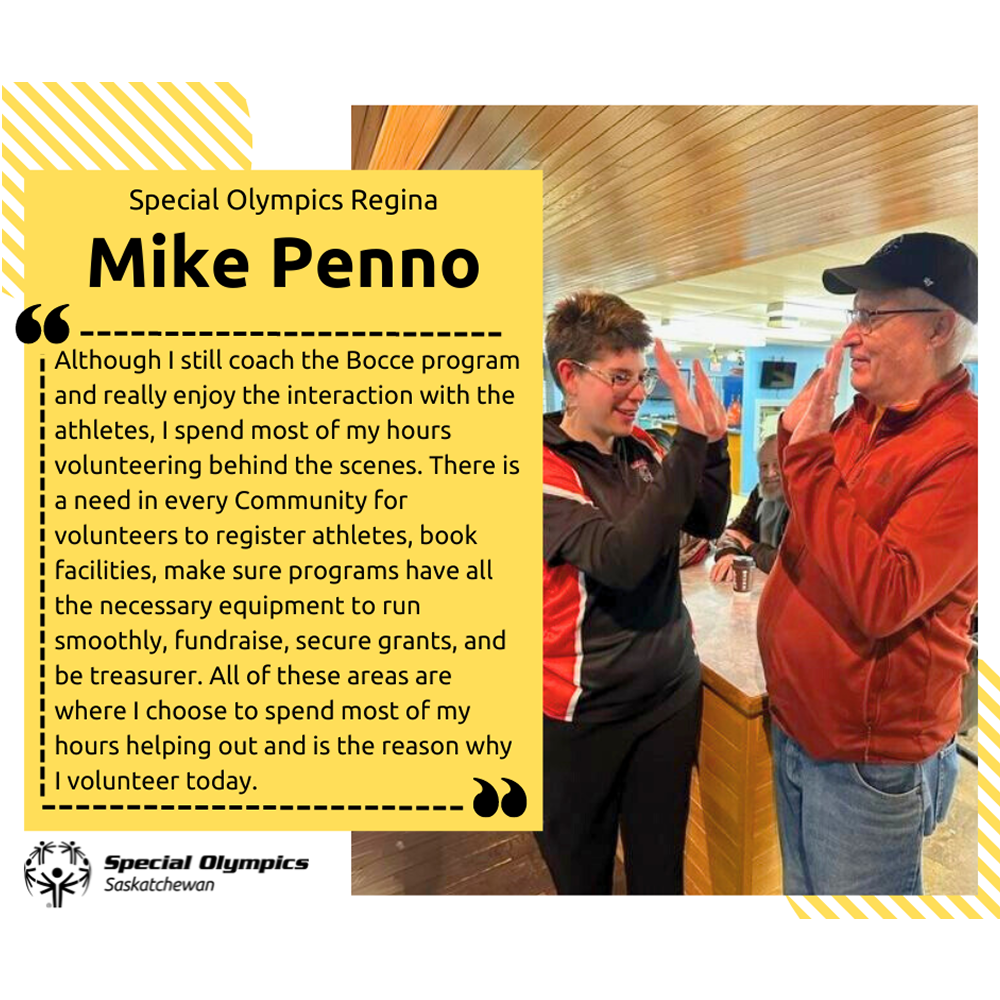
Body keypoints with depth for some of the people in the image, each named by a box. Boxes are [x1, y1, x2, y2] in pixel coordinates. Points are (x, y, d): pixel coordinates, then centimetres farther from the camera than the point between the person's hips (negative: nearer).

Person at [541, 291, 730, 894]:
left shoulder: (641, 448, 2)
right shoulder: (536, 466, -17)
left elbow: (708, 523, 6)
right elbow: (621, 558, -29)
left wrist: (713, 442, -9)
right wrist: (691, 443, -29)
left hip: (672, 688, 5)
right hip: (585, 708, -5)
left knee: (662, 864, 21)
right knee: (582, 870, 17)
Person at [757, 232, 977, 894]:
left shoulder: (964, 448, -22)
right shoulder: (860, 418, 3)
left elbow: (884, 600, -31)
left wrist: (811, 453, -28)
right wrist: (796, 432, -4)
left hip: (870, 756, -7)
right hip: (796, 725, 8)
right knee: (804, 895, 26)